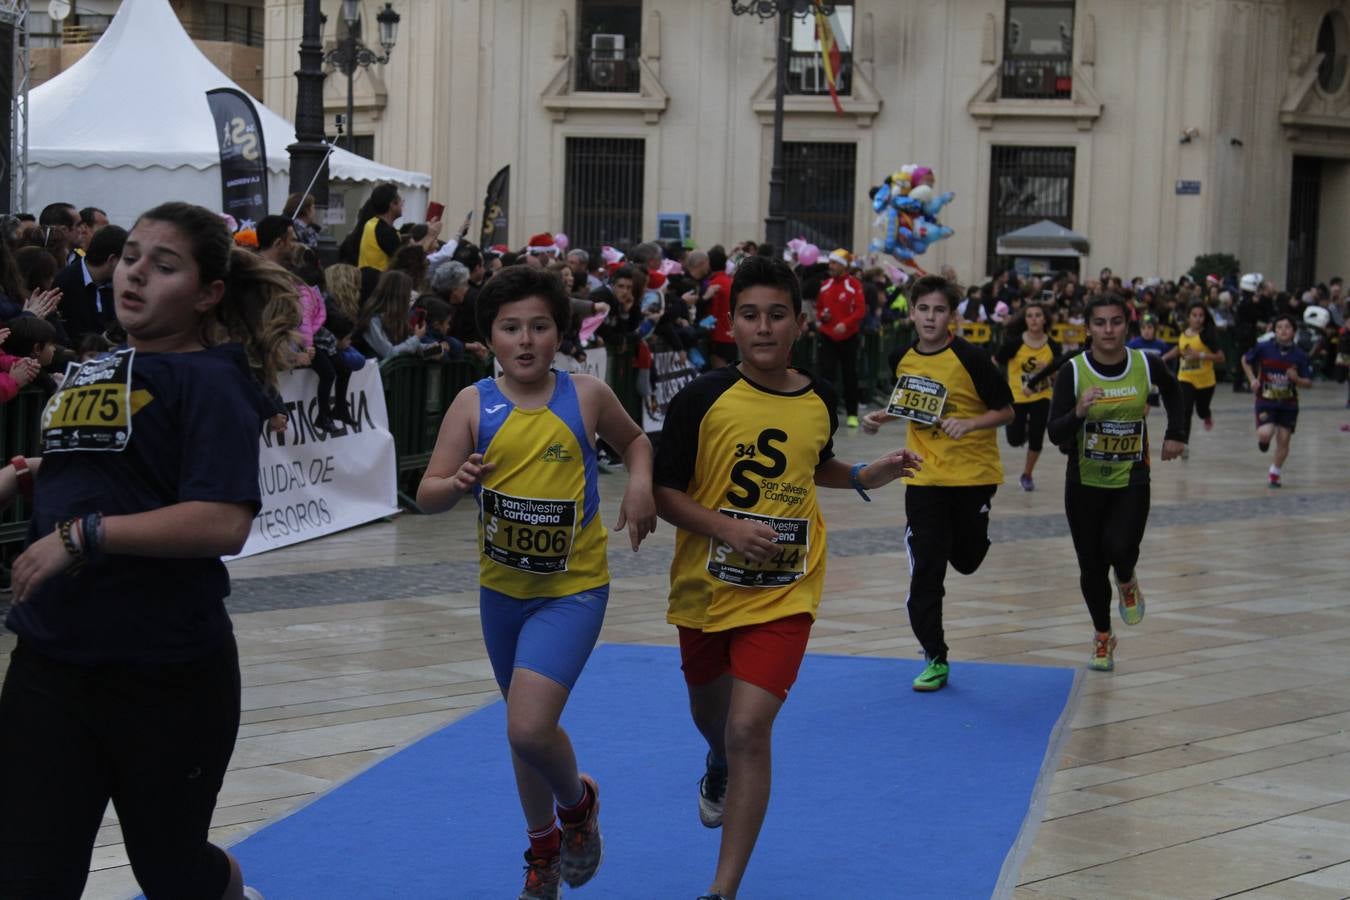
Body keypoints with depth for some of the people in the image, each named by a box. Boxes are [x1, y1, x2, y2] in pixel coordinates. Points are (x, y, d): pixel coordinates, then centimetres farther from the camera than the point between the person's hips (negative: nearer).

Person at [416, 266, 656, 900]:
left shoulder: (586, 395, -8)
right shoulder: (474, 404, -7)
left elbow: (632, 439, 13)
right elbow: (427, 496, -10)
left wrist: (640, 484, -7)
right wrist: (457, 484, -31)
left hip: (572, 590, -3)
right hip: (502, 589, 3)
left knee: (528, 728, -19)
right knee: (527, 727, 18)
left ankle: (577, 802, 14)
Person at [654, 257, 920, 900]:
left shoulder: (819, 402, -1)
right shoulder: (702, 400, -12)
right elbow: (664, 491, -8)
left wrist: (865, 477, 3)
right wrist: (728, 529, -22)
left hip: (784, 596, 0)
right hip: (706, 588, 1)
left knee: (749, 729, -16)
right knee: (710, 714, 23)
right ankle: (719, 767, 63)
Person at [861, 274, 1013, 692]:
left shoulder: (970, 357, -14)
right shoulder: (903, 358, 1)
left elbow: (1005, 410, -8)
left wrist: (970, 423, -25)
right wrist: (881, 417, 2)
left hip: (974, 474, -3)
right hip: (924, 480, 3)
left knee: (966, 560, 11)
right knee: (925, 571, -2)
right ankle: (935, 660, 7)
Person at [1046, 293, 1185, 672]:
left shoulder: (1147, 365, -7)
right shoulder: (1073, 371, -12)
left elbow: (1172, 392, 17)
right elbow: (1056, 435, -14)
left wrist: (1174, 434, 10)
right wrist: (1078, 412, -32)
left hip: (1132, 481, 0)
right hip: (1085, 481, 0)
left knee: (1120, 548, -21)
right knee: (1091, 565, 6)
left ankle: (1127, 583, 16)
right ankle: (1102, 636, 29)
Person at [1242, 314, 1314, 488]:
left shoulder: (1300, 356, -8)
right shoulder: (1264, 348, -11)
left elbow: (1308, 383, -2)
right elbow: (1245, 360, 7)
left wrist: (1296, 379, -22)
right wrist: (1252, 379, -4)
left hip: (1288, 404, 2)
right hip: (1266, 401, -2)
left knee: (1283, 439, 3)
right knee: (1265, 434, -20)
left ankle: (1274, 474, 24)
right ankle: (1263, 440, 20)